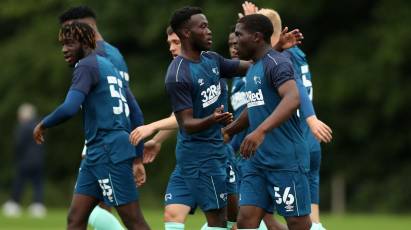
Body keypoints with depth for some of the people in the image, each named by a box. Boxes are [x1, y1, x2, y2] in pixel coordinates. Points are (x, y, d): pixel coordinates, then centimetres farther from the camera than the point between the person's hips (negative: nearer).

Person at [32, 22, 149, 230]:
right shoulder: (109, 66, 20)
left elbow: (69, 109, -22)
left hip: (108, 152, -10)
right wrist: (137, 156, 27)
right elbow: (134, 111, 24)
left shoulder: (86, 66, -9)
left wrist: (43, 125, -4)